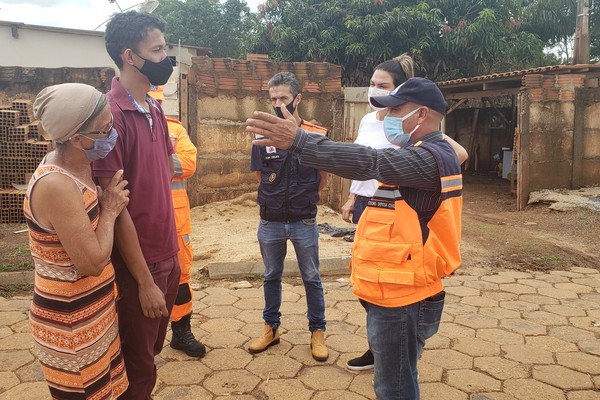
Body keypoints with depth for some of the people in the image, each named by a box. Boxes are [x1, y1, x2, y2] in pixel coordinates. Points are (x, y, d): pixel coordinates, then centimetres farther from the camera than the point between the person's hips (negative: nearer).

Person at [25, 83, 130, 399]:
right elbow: (93, 262, -25)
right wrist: (109, 210, -14)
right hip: (71, 321, -8)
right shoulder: (56, 186, -27)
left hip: (93, 309, 8)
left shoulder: (73, 166, 1)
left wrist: (108, 203, -1)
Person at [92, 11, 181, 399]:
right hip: (137, 266, -7)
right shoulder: (111, 114, -19)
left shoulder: (155, 109, 6)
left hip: (167, 257, 7)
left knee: (153, 350, 23)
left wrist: (172, 253, 9)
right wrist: (145, 281, -15)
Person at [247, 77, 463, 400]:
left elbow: (370, 162, -36)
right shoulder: (430, 154, 15)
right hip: (397, 296, 10)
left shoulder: (431, 156, -20)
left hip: (401, 302, -10)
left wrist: (297, 141, -43)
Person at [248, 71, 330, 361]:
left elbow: (323, 179, 4)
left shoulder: (317, 135, -7)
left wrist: (302, 198, 8)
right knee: (271, 276, 16)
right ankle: (271, 328, 33)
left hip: (304, 221, -2)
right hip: (270, 222, 2)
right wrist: (280, 197, 5)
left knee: (311, 278, 10)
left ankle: (317, 331, 27)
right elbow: (261, 177, 7)